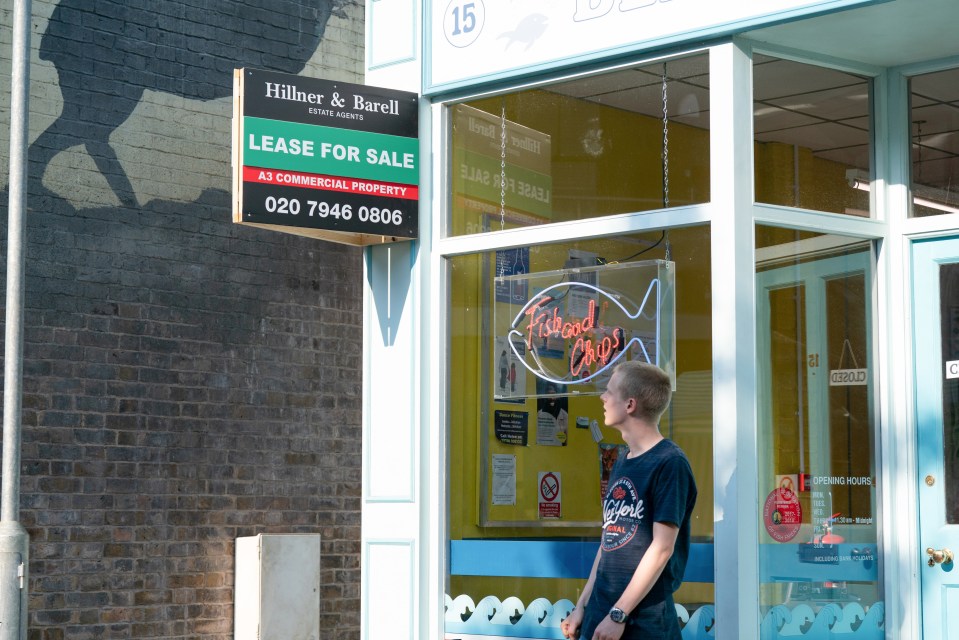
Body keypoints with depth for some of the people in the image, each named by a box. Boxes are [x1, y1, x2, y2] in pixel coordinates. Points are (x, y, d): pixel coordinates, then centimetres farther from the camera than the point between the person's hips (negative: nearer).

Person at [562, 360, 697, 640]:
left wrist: (619, 615, -17)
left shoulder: (669, 463, -11)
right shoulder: (622, 463, 12)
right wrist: (582, 606, 12)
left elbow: (662, 548, -16)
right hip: (600, 616, 7)